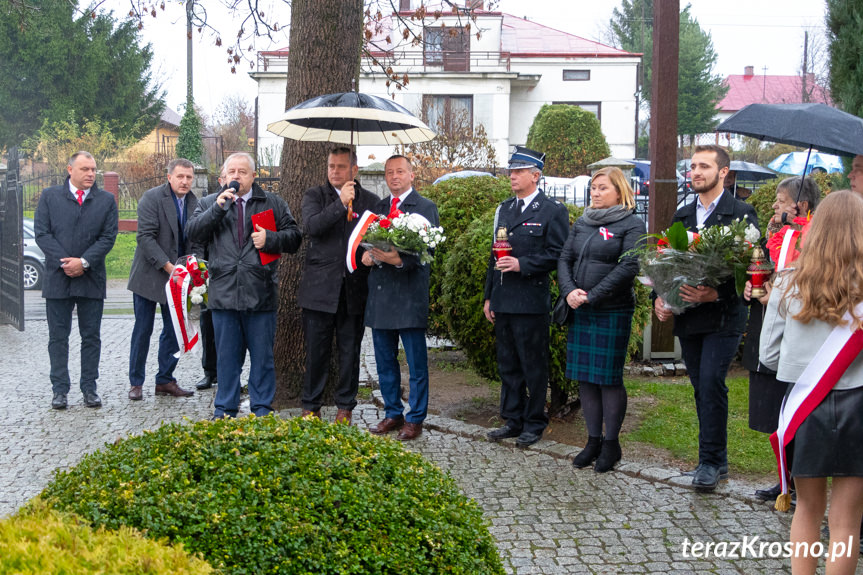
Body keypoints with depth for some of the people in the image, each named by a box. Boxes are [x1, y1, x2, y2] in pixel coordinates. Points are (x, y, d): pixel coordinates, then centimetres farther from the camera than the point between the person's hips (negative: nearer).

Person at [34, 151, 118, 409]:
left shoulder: (106, 200, 6)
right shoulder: (49, 196, 5)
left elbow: (108, 237, 0)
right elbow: (42, 233, -1)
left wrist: (84, 262, -12)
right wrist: (63, 262, -12)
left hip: (92, 278, 1)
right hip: (57, 278, 0)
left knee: (91, 337, 6)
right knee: (58, 337, 4)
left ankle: (89, 389, 14)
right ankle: (60, 390, 10)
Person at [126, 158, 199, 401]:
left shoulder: (194, 203, 6)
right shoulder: (152, 198, -12)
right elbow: (145, 236, -18)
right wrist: (167, 266, -22)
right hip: (149, 275, -5)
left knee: (174, 331, 8)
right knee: (143, 331, 2)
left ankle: (165, 380, 19)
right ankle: (136, 383, 13)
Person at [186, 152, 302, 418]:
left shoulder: (273, 204, 10)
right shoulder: (209, 203, 12)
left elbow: (294, 237, 7)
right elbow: (192, 232, -3)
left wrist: (270, 238, -10)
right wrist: (218, 207, -12)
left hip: (260, 294, -1)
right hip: (224, 294, 1)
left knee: (262, 356, 5)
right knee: (227, 356, 9)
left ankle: (262, 409, 15)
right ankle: (224, 410, 19)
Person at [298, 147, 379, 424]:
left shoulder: (371, 200, 7)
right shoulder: (314, 196, 5)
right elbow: (311, 227, -13)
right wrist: (341, 203, -18)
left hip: (355, 288, 1)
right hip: (320, 287, -1)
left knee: (350, 351, 8)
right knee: (316, 351, 5)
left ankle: (345, 406, 20)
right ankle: (310, 406, 17)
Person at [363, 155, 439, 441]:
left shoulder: (426, 207, -1)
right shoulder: (378, 207, 16)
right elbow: (367, 242, 15)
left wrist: (399, 260, -25)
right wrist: (368, 254, -8)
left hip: (410, 293, -6)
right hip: (380, 294, 6)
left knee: (416, 362, 0)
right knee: (385, 361, 12)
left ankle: (415, 419, 9)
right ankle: (392, 414, 24)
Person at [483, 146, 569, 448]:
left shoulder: (553, 210, -5)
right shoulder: (504, 209, 16)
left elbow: (557, 254, -11)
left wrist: (522, 264, -19)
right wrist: (488, 296, 16)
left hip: (532, 301, -7)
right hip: (503, 301, 7)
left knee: (534, 366, 2)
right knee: (508, 365, 13)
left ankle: (534, 423, 13)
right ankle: (512, 420, 22)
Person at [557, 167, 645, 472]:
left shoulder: (631, 224, -4)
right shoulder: (581, 224, 14)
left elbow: (629, 267, -14)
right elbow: (565, 260, 10)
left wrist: (593, 296, -17)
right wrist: (569, 290, -9)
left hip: (613, 312, -6)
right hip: (580, 311, 6)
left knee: (609, 377, -2)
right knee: (585, 377, 7)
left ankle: (611, 444, 9)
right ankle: (593, 440, 17)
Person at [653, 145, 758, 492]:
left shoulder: (741, 214, -4)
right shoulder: (682, 217, 15)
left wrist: (716, 294, -21)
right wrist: (660, 298, 1)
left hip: (723, 316, -6)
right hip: (687, 317, 6)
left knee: (711, 383, -12)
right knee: (701, 387, 10)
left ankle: (711, 460, -2)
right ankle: (716, 459, 20)